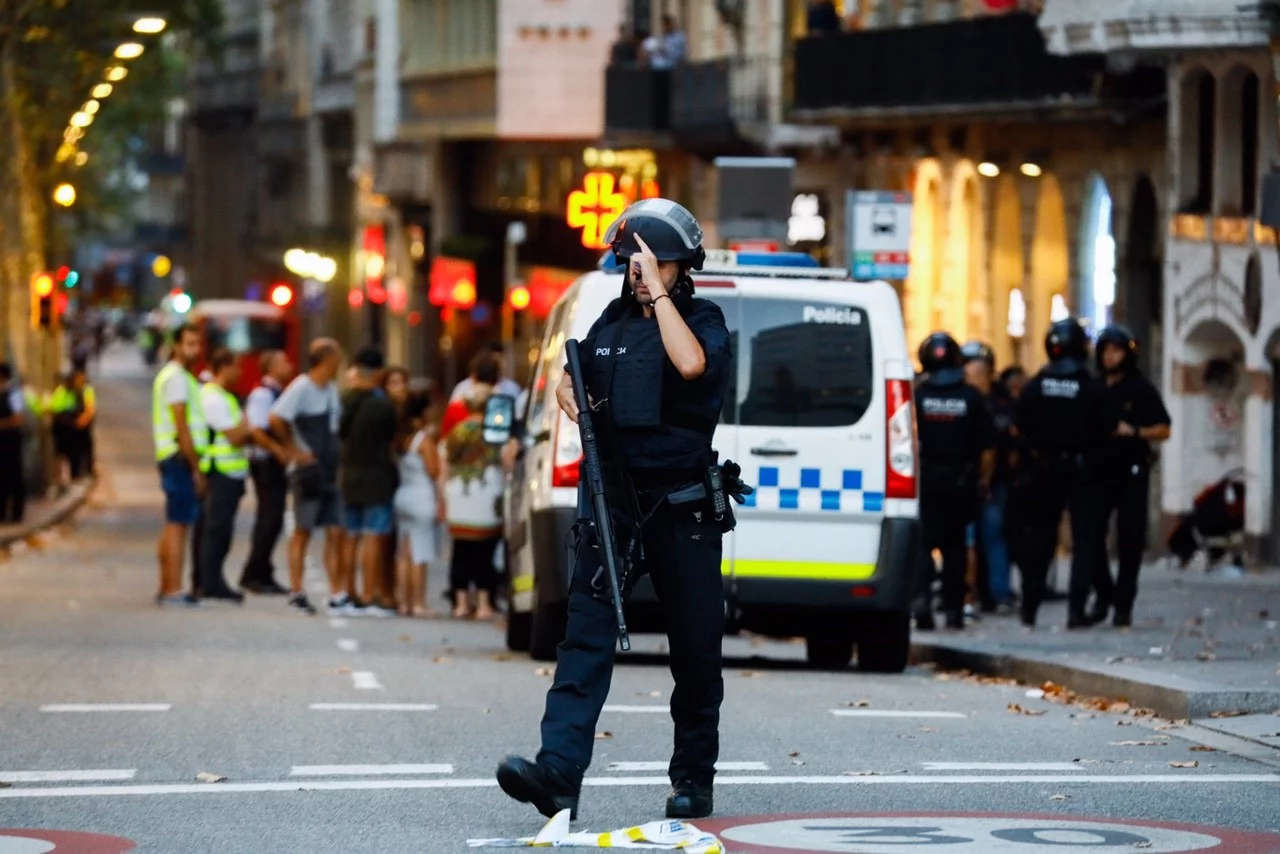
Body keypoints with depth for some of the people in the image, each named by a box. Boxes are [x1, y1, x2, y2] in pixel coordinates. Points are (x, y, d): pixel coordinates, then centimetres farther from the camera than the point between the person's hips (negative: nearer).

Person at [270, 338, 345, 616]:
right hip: (308, 472, -7)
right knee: (303, 531, 1)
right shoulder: (302, 387, -14)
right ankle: (296, 592, 9)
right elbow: (276, 418, -23)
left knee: (335, 532, 4)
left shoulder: (332, 389, 12)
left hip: (331, 471, 7)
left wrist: (339, 456, 10)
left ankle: (338, 595, 5)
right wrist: (294, 450, -17)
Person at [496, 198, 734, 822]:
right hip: (612, 501, 3)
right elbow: (569, 378, 25)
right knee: (587, 633, -10)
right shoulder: (611, 322, 11)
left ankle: (693, 777, 20)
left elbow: (690, 363, -27)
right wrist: (571, 399, 1)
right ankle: (558, 772, -21)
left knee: (695, 649, 6)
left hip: (683, 509, -3)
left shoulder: (704, 321, -4)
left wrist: (658, 289, -21)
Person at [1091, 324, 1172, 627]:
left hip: (1131, 473, -2)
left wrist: (1134, 432, -12)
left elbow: (1164, 430, 2)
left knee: (1129, 540, -1)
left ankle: (1123, 606, 4)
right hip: (1098, 470, 2)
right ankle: (1103, 594, 10)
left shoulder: (1141, 389, 2)